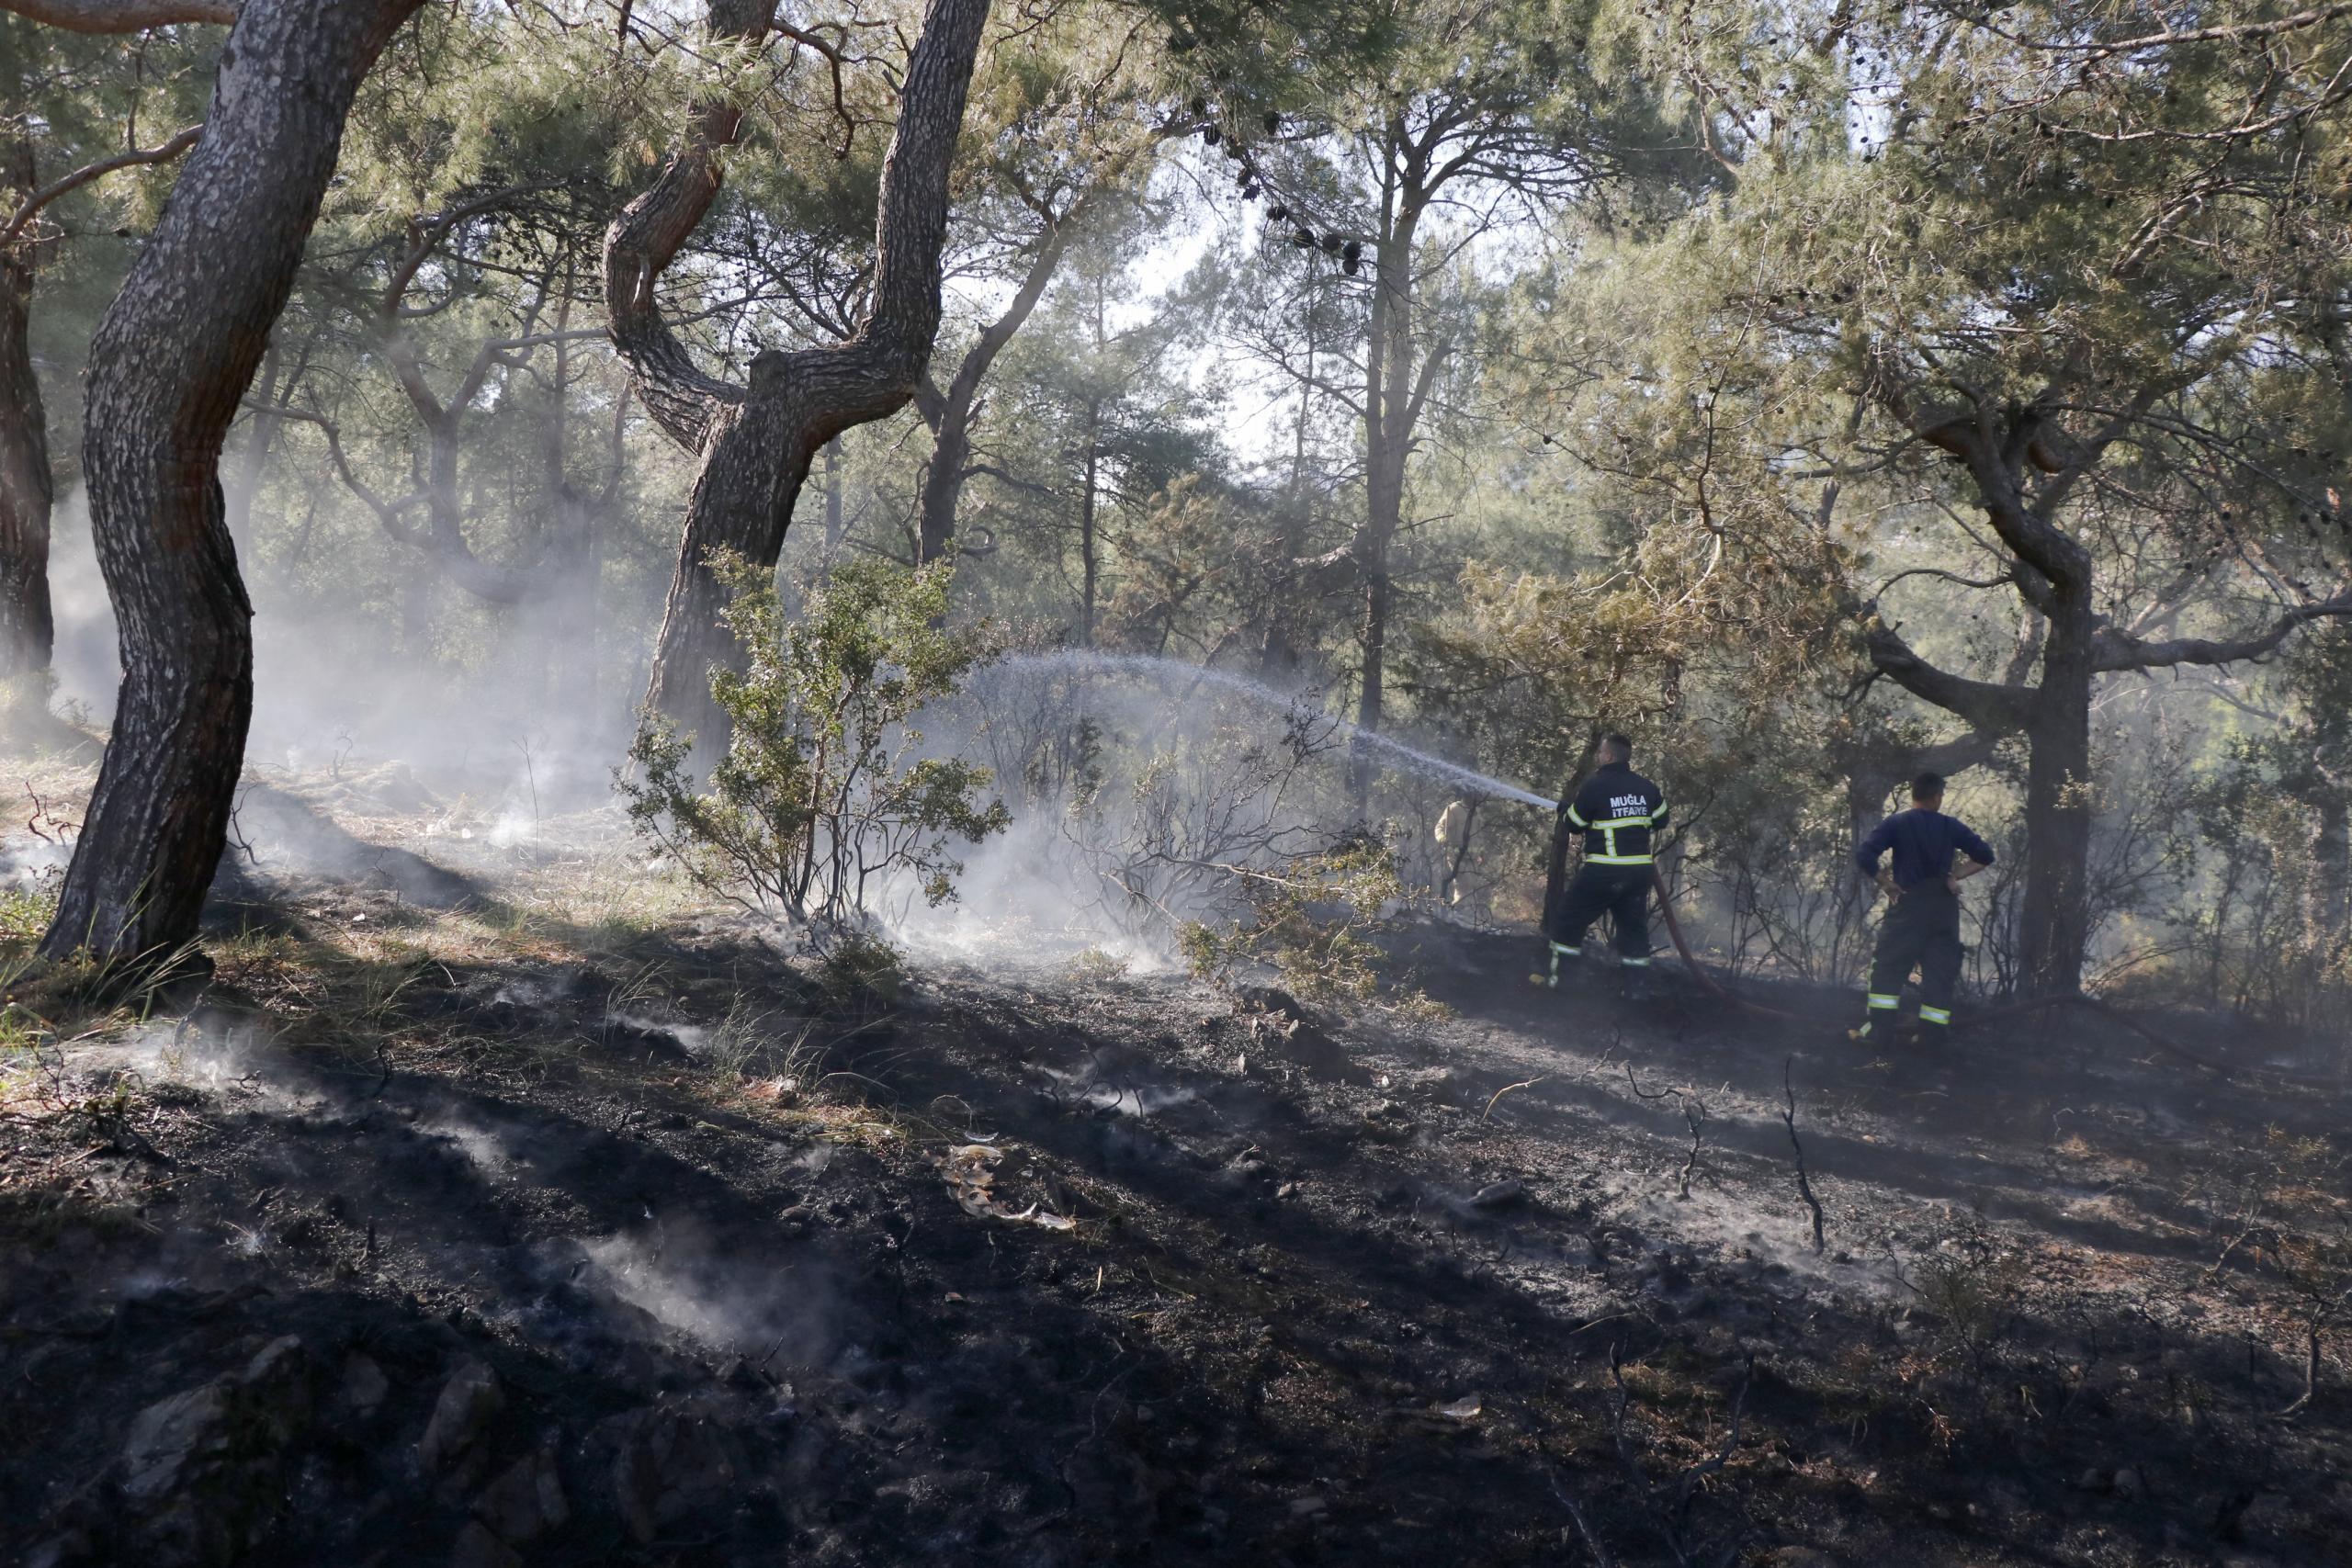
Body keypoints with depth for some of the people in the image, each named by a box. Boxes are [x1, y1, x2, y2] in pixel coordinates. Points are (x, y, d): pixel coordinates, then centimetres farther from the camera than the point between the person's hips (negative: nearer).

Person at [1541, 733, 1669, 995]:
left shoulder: (1595, 786, -10)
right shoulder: (1647, 787, 5)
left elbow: (1573, 824, 0)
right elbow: (1660, 822, 16)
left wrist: (1565, 808, 22)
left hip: (1603, 871, -5)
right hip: (1639, 870, 5)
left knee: (1569, 920, 8)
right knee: (1634, 927, 14)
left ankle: (1557, 978, 10)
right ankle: (1635, 986, 12)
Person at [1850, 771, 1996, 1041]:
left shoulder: (1896, 824, -4)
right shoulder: (1951, 826, 3)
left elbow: (1863, 855, -15)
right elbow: (1985, 855, 7)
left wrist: (1886, 883, -5)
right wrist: (1956, 875, 6)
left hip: (1908, 906, -2)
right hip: (1944, 907, 2)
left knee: (1888, 966, 4)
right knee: (1941, 971, 6)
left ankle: (1878, 1027, -4)